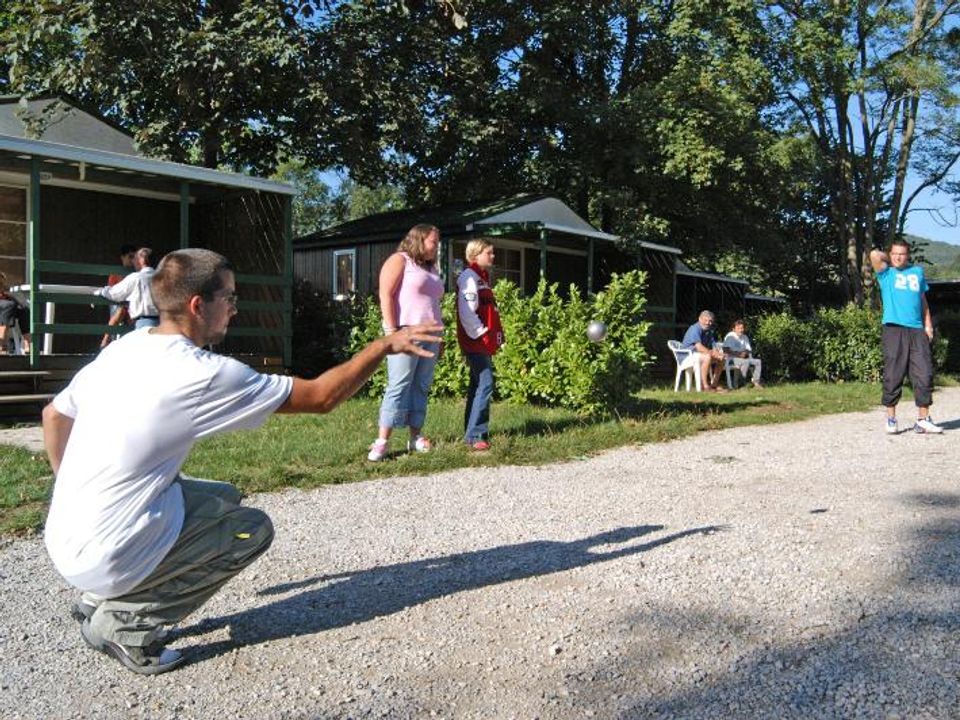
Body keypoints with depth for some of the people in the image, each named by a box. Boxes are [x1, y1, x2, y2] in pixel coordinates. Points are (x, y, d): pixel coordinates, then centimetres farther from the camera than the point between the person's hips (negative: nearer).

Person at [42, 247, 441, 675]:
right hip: (107, 557, -8)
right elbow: (321, 397, -16)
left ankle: (102, 600, 16)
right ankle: (124, 617, 2)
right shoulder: (204, 374, -21)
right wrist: (384, 346, -8)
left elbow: (54, 415, 14)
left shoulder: (123, 347, 3)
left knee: (224, 499, 19)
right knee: (253, 529, 5)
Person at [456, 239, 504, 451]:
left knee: (478, 385, 12)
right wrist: (482, 334, -19)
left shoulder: (481, 278, 20)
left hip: (483, 343, 10)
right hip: (476, 342, -10)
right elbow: (467, 311, -20)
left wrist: (495, 335, 13)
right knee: (485, 384, -14)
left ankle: (472, 432, 17)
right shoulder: (469, 277, -10)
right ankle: (475, 435, -13)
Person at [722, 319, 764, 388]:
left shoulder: (745, 337, 16)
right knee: (746, 362, -35)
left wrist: (745, 353, -7)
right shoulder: (730, 336, -5)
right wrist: (738, 354, -21)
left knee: (758, 361, -12)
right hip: (732, 359, -7)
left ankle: (755, 381, -11)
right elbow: (726, 349, -15)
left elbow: (749, 350, 18)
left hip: (743, 358, 7)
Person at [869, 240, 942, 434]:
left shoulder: (917, 271, 19)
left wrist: (928, 325, 14)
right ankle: (891, 420, 6)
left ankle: (923, 420, 7)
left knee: (924, 374, 0)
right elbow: (874, 254, -12)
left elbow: (923, 300, 22)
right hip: (893, 330, -4)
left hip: (917, 330, 4)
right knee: (893, 376, -2)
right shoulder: (886, 273, 8)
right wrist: (889, 261, 8)